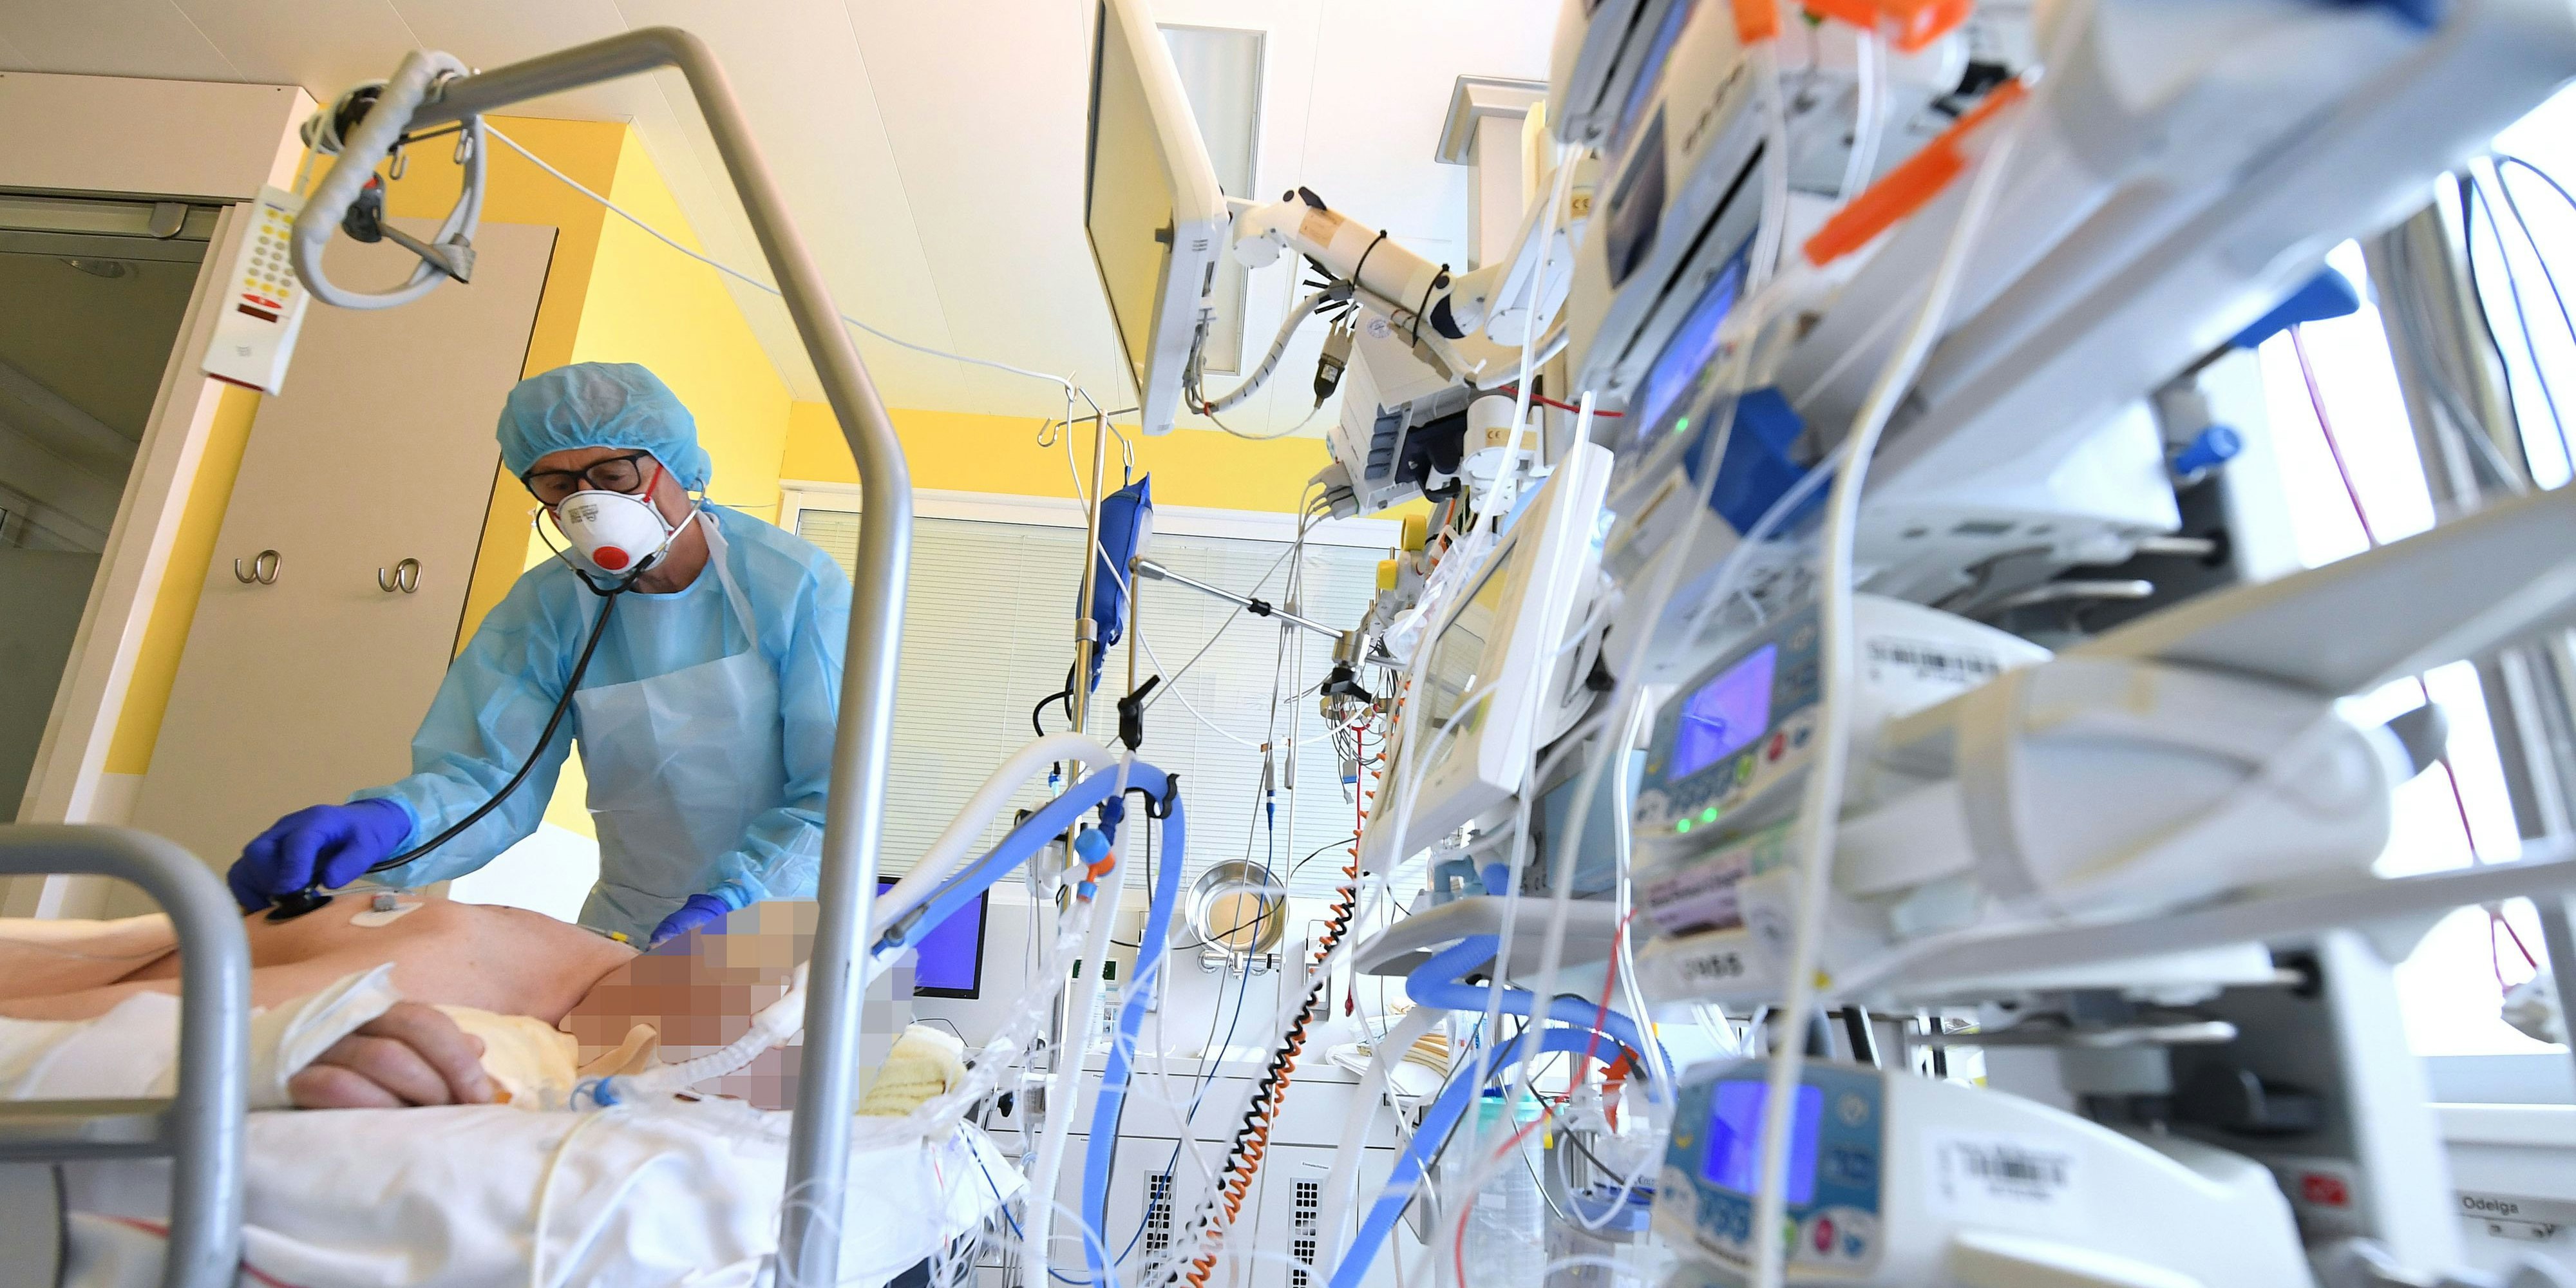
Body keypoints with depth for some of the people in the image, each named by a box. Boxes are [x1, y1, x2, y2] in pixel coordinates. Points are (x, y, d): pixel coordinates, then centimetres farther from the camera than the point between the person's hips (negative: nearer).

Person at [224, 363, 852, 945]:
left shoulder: (797, 585, -10)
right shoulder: (547, 608, 1)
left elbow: (838, 789, -13)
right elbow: (490, 774, -6)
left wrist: (731, 902, -26)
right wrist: (388, 819, -28)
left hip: (785, 924, -2)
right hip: (630, 928, 2)